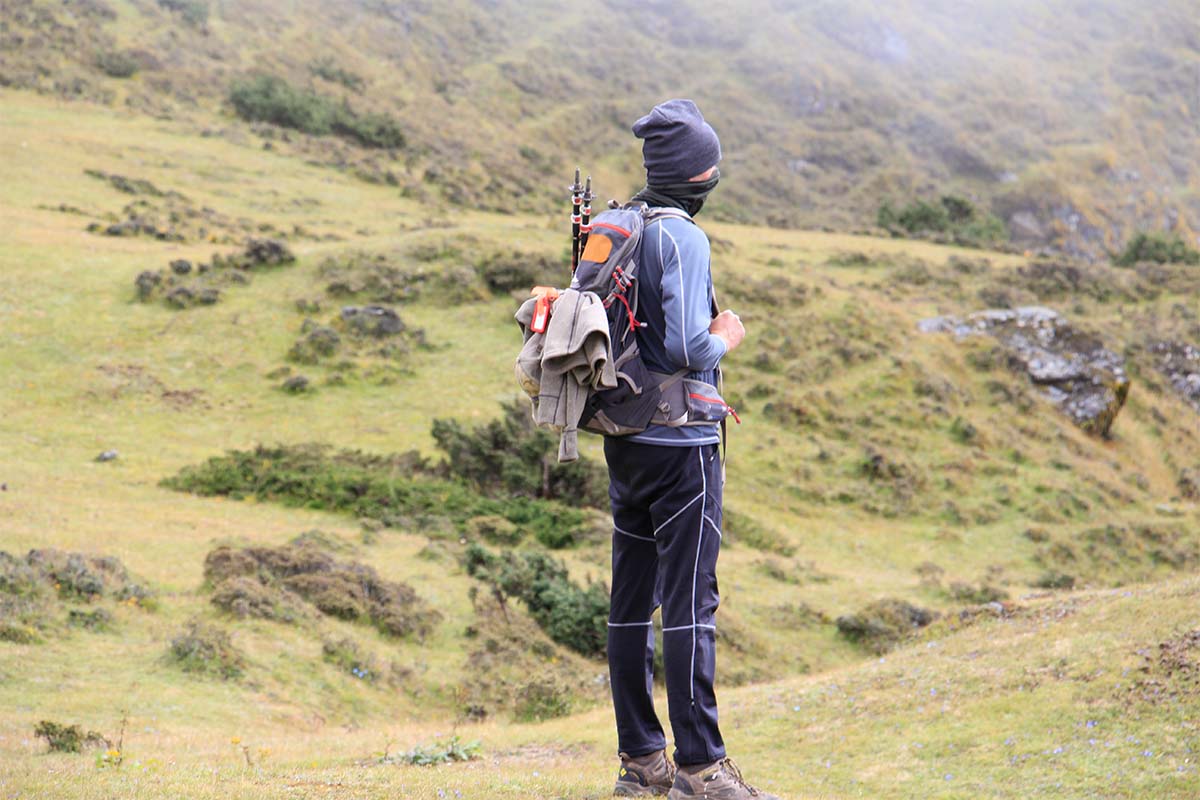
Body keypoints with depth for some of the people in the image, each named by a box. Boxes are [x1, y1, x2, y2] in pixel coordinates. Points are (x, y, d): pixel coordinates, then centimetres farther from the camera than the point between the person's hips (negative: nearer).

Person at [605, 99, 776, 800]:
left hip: (624, 439, 8)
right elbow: (687, 347, -22)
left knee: (632, 600, 10)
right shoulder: (682, 238, -14)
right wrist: (726, 339, -2)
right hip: (680, 440, -8)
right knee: (690, 602, -6)